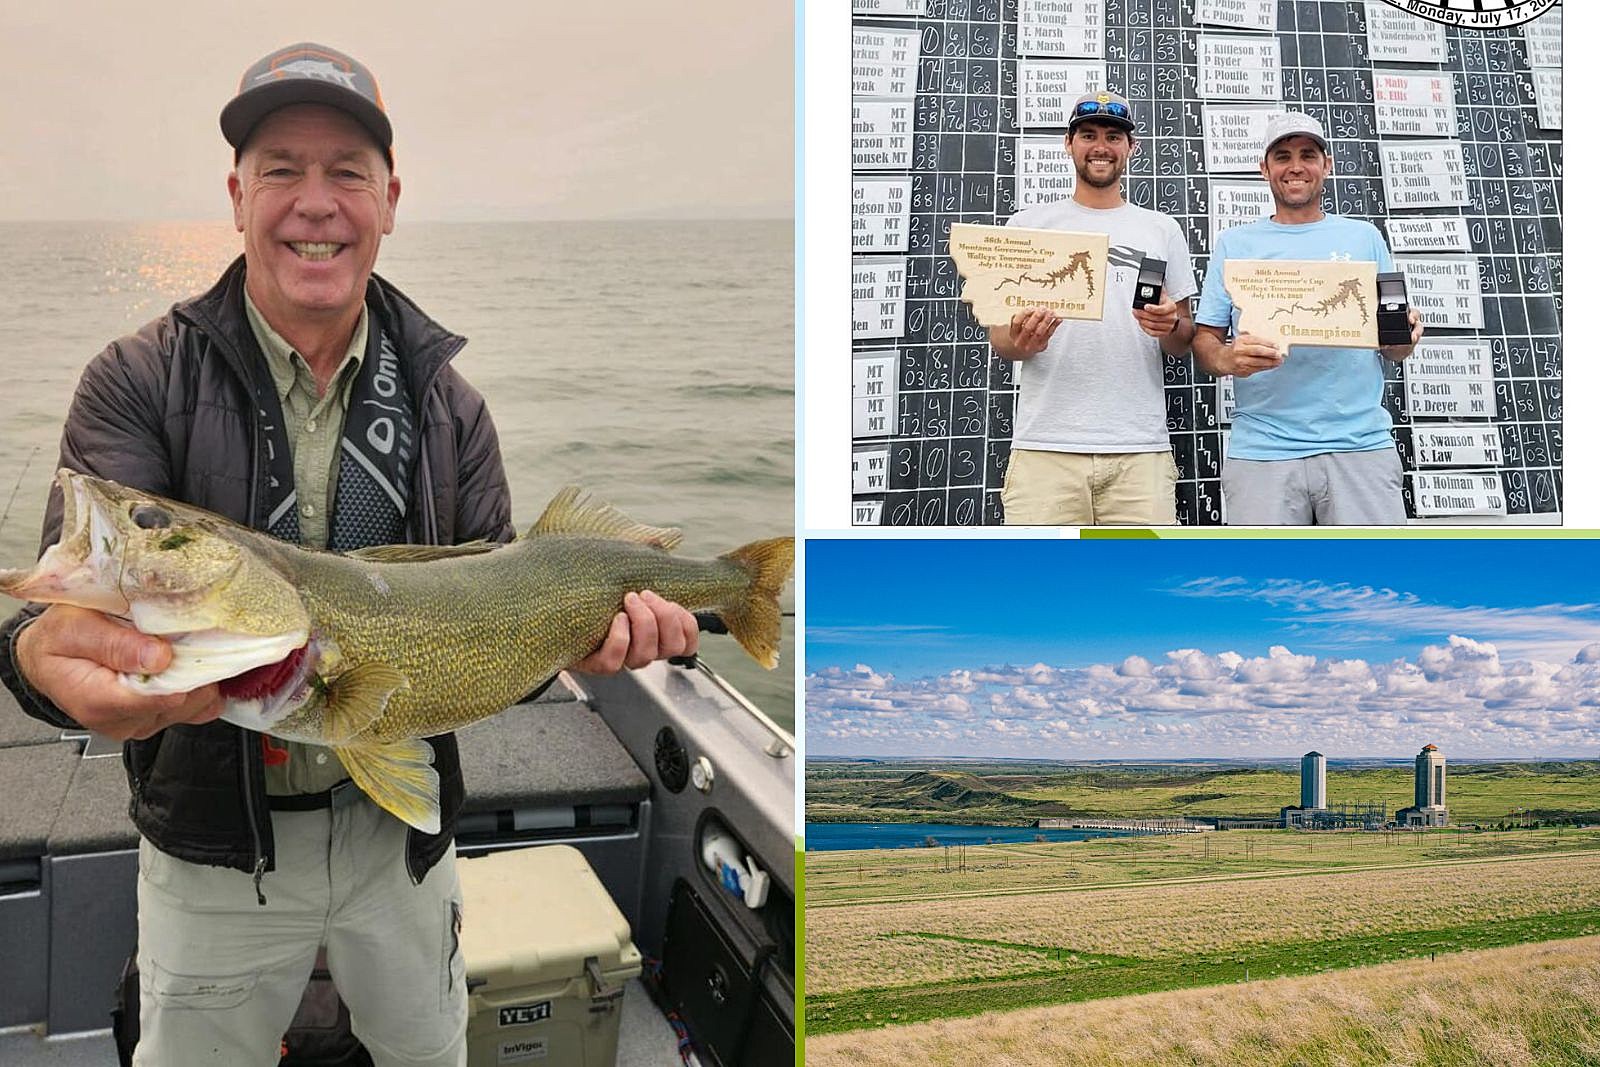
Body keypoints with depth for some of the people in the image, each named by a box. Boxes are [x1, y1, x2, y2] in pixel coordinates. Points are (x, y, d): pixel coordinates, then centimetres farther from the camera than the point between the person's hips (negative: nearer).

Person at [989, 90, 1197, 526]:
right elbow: (998, 337, 9)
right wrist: (1021, 340, -15)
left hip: (1140, 448, 1)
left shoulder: (1162, 230, 15)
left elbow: (1184, 343, 16)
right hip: (1045, 447, -1)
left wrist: (1170, 327, -8)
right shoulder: (1028, 224, 11)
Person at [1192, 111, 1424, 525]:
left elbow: (1393, 345, 16)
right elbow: (1204, 341, 7)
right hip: (1261, 451, -1)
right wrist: (1228, 358, -15)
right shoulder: (1234, 243, 12)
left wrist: (1404, 337, -8)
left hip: (1361, 446, 1)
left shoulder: (1364, 237, 15)